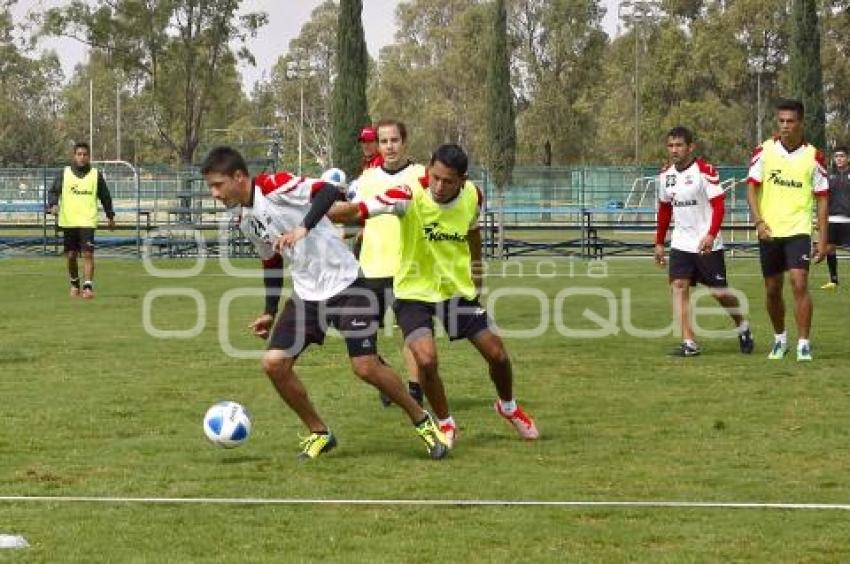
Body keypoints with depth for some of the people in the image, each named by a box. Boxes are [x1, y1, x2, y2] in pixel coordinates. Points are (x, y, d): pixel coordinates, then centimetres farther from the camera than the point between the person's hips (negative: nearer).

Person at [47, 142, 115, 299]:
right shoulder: (64, 173, 6)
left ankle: (88, 287, -18)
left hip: (88, 221, -2)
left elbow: (105, 196, 14)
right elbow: (53, 191, 4)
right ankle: (74, 284, 28)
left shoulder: (96, 175, 6)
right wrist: (53, 205, -15)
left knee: (88, 254, -14)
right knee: (71, 255, 8)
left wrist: (110, 215, 16)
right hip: (68, 221, 2)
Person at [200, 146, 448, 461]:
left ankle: (424, 423, 10)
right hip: (306, 294, 7)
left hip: (343, 283, -7)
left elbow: (328, 191, -27)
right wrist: (270, 314, 18)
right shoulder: (245, 221, 9)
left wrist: (303, 228, -37)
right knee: (274, 364, -6)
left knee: (366, 368, -11)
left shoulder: (274, 185, -15)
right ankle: (319, 434, 10)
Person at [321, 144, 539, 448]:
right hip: (415, 291, -4)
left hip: (459, 288, 4)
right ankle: (445, 424, 4)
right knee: (426, 360, -23)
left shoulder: (472, 196, -11)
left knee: (497, 355, 7)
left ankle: (508, 407, 39)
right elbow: (358, 211, -36)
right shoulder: (410, 196, -26)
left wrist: (476, 266, 20)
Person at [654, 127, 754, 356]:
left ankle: (742, 328, 28)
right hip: (681, 242, 5)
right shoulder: (666, 175, 8)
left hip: (707, 244, -5)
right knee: (678, 285, -11)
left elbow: (718, 206, -16)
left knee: (718, 291, 1)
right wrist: (659, 243, 18)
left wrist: (711, 235, -27)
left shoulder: (705, 171, -12)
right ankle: (689, 343, -11)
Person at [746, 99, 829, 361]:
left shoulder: (813, 156, -1)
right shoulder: (764, 151, 0)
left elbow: (822, 199, 2)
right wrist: (758, 221, -14)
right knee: (772, 289, 9)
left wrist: (823, 239, -1)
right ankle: (779, 339, 29)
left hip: (799, 230, -2)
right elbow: (751, 188, 0)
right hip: (769, 231, 2)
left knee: (799, 283, -15)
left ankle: (803, 343, -9)